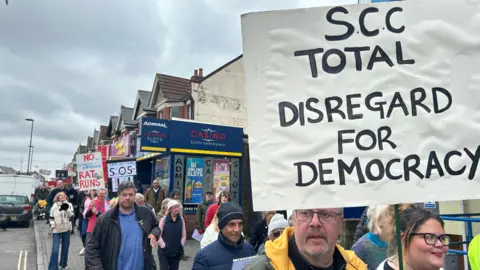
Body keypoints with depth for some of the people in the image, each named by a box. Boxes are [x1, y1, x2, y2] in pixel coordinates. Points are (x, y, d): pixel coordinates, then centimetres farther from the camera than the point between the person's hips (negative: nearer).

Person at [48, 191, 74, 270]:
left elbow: (71, 215, -6)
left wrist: (67, 209, -20)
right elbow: (51, 217, 6)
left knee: (65, 248, 10)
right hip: (57, 230, -2)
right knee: (55, 249, -8)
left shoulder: (69, 205, 4)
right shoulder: (54, 206, 2)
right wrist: (52, 226, -8)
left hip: (66, 229, 2)